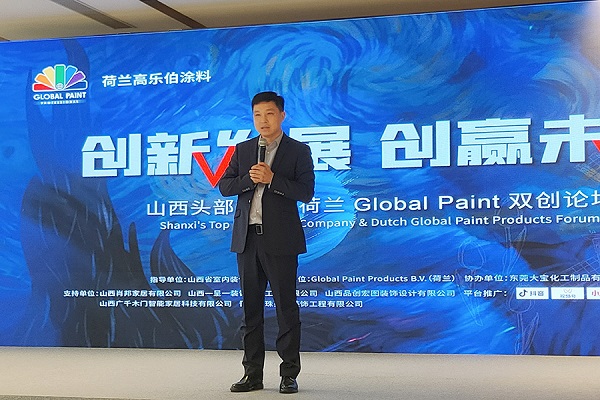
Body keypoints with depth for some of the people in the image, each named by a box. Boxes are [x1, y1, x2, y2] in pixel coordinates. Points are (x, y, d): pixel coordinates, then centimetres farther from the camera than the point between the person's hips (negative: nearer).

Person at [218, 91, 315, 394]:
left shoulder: (298, 151, 2)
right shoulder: (242, 150, 14)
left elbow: (306, 192, -7)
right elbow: (224, 186, 8)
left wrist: (272, 179, -16)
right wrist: (248, 180, -9)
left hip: (280, 240, -4)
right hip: (247, 238, 4)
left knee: (286, 307, -1)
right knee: (251, 308, 8)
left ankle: (289, 374, 6)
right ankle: (253, 374, 15)